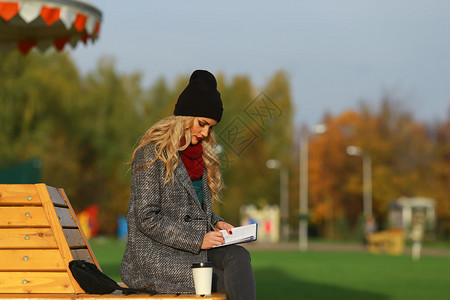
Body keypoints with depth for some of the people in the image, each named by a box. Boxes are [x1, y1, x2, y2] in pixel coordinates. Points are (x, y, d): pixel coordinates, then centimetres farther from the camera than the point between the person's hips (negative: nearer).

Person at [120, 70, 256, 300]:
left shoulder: (201, 154, 17)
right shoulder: (152, 154, -8)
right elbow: (147, 219, -14)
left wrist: (216, 223, 4)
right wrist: (198, 240, -19)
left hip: (195, 247, 7)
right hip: (155, 255, -6)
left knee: (239, 256, -25)